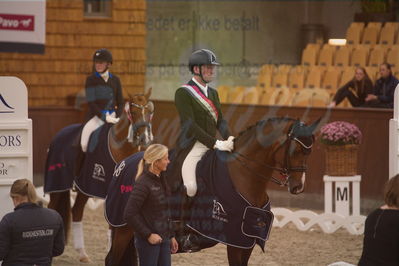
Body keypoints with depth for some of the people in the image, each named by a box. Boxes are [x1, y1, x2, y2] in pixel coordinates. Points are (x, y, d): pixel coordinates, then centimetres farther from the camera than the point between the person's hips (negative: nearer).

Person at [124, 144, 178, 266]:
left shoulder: (160, 180, 9)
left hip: (163, 239, 8)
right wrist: (148, 235, -19)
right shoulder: (143, 184, -17)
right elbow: (130, 214, -20)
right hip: (149, 241, -8)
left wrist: (171, 236, 17)